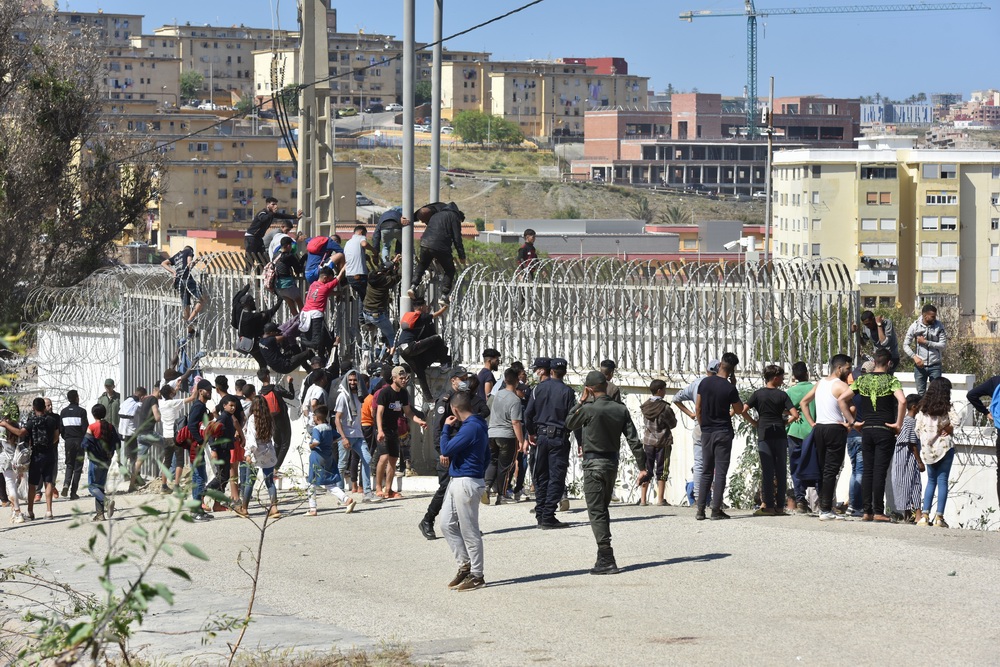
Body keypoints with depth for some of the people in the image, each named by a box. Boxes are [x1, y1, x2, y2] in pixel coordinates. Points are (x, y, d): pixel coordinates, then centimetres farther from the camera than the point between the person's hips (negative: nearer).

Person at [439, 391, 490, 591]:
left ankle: (476, 576, 5)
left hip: (466, 483, -10)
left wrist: (446, 428, -8)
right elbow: (486, 456, 23)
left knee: (469, 531, -2)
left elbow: (446, 450, -22)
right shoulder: (478, 425, 13)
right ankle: (465, 566, 20)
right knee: (447, 525, 14)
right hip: (457, 482, 10)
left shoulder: (471, 427, -19)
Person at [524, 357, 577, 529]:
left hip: (541, 436, 3)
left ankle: (540, 514, 15)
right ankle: (548, 517, -7)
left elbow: (528, 413, 2)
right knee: (556, 478, -1)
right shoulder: (567, 392, -6)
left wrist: (531, 432, 17)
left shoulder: (539, 388, 2)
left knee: (541, 476, 13)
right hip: (559, 438, -3)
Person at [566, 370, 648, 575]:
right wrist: (643, 468, 0)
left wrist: (581, 401, 8)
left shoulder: (588, 409, -15)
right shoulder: (621, 410, 0)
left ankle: (606, 559, -12)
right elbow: (634, 440, -2)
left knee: (597, 512, -4)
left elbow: (569, 423, 5)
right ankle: (605, 558, 22)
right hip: (612, 463, 6)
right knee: (603, 510, 19)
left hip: (593, 464, -6)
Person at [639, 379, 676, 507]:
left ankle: (643, 499, 9)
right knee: (661, 471, 4)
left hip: (648, 441, 4)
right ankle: (660, 499, 3)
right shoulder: (665, 408, -16)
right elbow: (673, 424, -7)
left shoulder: (645, 406, -1)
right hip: (663, 442, -4)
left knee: (646, 470, 10)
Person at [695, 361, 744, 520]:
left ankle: (701, 509, 5)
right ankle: (716, 510, -6)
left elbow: (698, 408, 6)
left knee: (706, 472, 10)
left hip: (706, 432, 4)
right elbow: (739, 411, 2)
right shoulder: (730, 389, -11)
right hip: (723, 433, -4)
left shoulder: (704, 383, 1)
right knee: (721, 471, -1)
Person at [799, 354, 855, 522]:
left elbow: (803, 402, 19)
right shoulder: (841, 386, -9)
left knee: (822, 469, 14)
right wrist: (851, 421, -17)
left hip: (819, 428, 7)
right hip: (835, 430, -7)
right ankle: (826, 510, -9)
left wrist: (812, 423, 15)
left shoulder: (820, 383, 14)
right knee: (831, 470, -6)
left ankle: (823, 506, 16)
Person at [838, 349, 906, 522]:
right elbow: (902, 400, -23)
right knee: (880, 472, -3)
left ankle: (867, 511, 6)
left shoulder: (862, 380, 6)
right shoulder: (891, 380, -7)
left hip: (867, 430, 4)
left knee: (867, 471, 7)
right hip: (885, 430, -4)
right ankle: (878, 512, -3)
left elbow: (842, 399, 5)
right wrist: (898, 424, -13)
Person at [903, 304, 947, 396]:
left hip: (935, 365, 0)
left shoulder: (939, 326, -4)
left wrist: (925, 342, -15)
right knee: (921, 394, 5)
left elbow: (943, 345, -9)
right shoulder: (915, 326, -3)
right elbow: (906, 345, -1)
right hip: (920, 365, 0)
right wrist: (915, 357, -16)